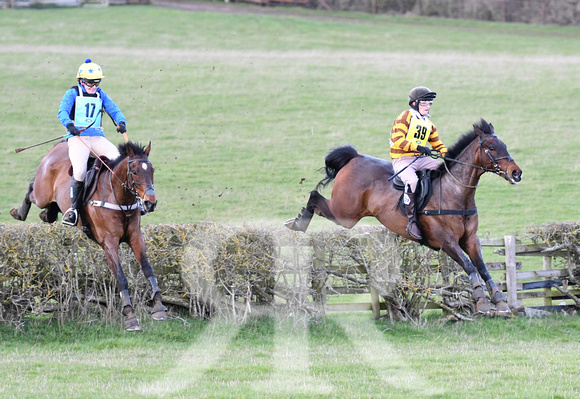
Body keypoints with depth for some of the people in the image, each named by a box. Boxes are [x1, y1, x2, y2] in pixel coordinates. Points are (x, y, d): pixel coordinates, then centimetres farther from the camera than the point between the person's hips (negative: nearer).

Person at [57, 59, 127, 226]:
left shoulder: (101, 95, 17)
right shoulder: (73, 94, 5)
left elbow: (114, 110, 9)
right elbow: (63, 112, -8)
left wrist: (121, 122, -14)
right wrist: (69, 125, -30)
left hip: (98, 137, 4)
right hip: (77, 137, -4)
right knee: (79, 170, -28)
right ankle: (73, 207, -16)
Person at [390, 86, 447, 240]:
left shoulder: (428, 123, 18)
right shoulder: (405, 117, -5)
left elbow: (438, 144, 24)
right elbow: (397, 140, -17)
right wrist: (418, 147, -28)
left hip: (421, 158, 8)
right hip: (402, 159, -8)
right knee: (412, 181, -35)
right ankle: (411, 221, -31)